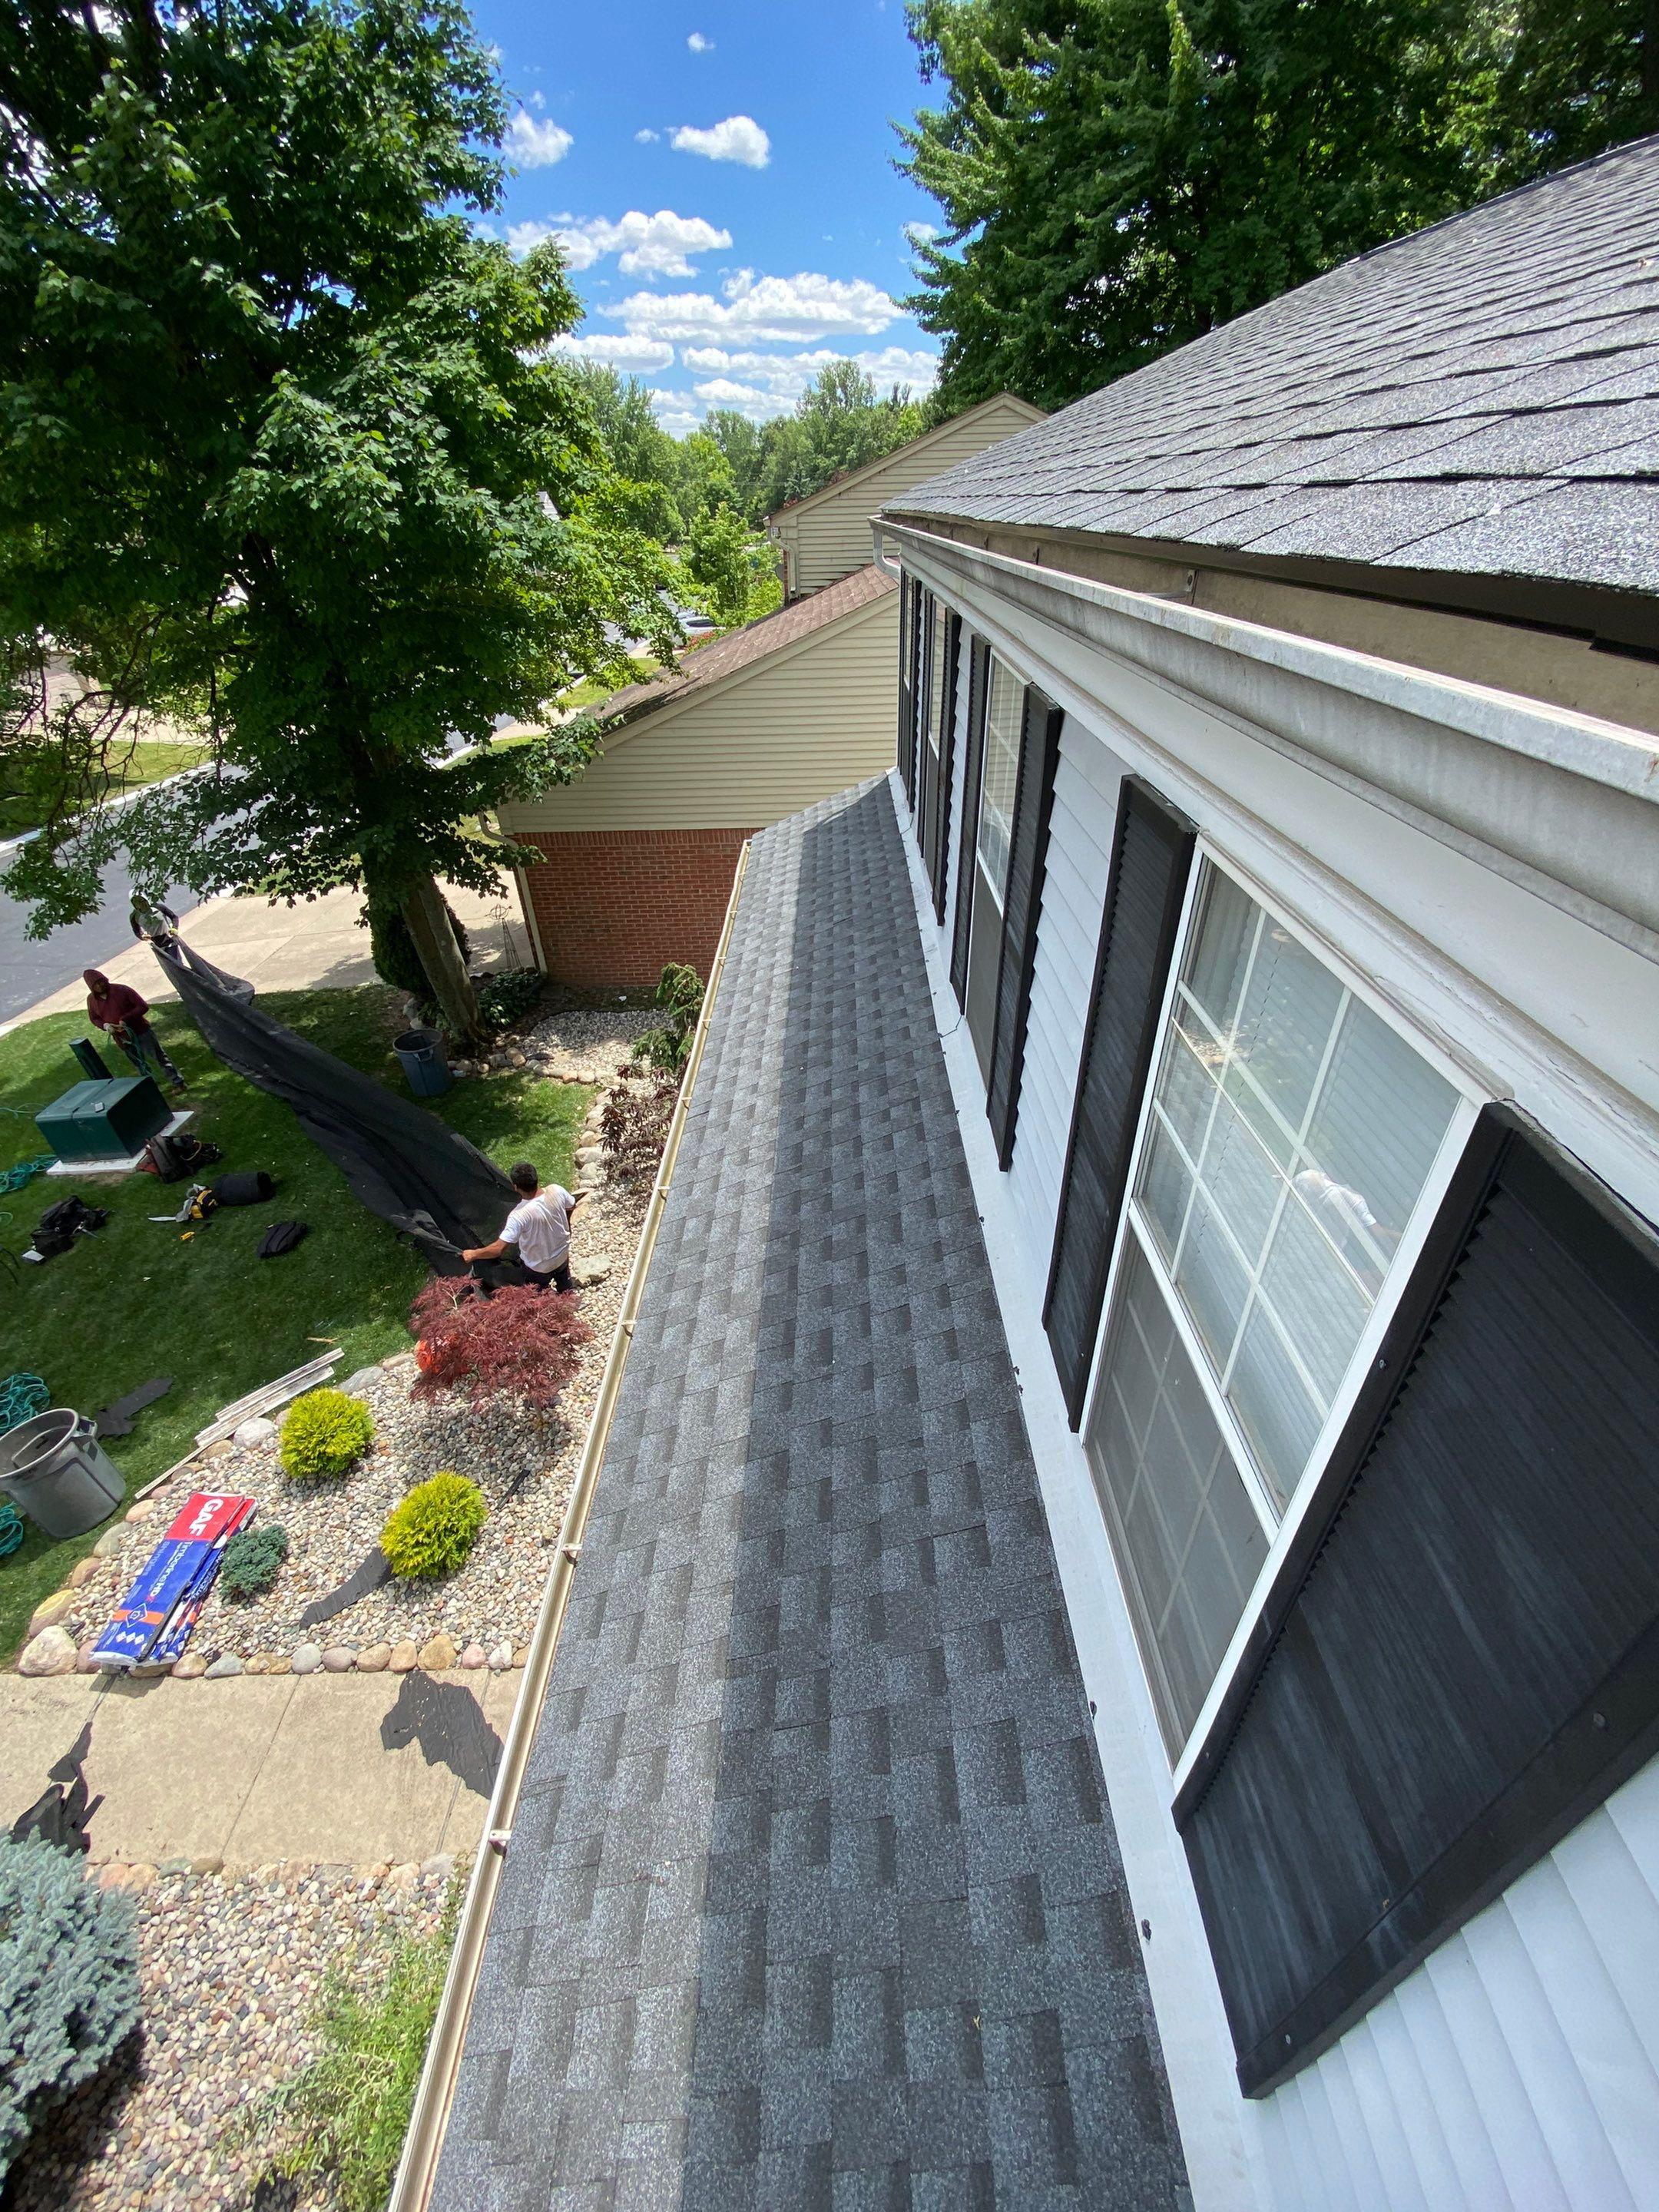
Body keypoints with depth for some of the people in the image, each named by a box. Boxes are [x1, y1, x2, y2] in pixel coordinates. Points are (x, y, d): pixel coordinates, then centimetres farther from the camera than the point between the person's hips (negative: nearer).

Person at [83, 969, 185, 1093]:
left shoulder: (122, 990, -15)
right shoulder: (92, 999, -2)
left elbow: (143, 1006, -15)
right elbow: (94, 1019, 11)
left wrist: (125, 1019, -25)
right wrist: (105, 1025, -11)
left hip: (141, 1031, -4)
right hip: (122, 1038, 4)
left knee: (160, 1057, 1)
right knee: (140, 1065, 15)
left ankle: (178, 1082, 9)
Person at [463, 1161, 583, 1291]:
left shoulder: (519, 1215, -38)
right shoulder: (557, 1190, -26)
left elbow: (499, 1249, -34)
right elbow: (571, 1207, -4)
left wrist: (473, 1254, -17)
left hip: (539, 1267, -4)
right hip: (562, 1254, 5)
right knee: (565, 1286, 36)